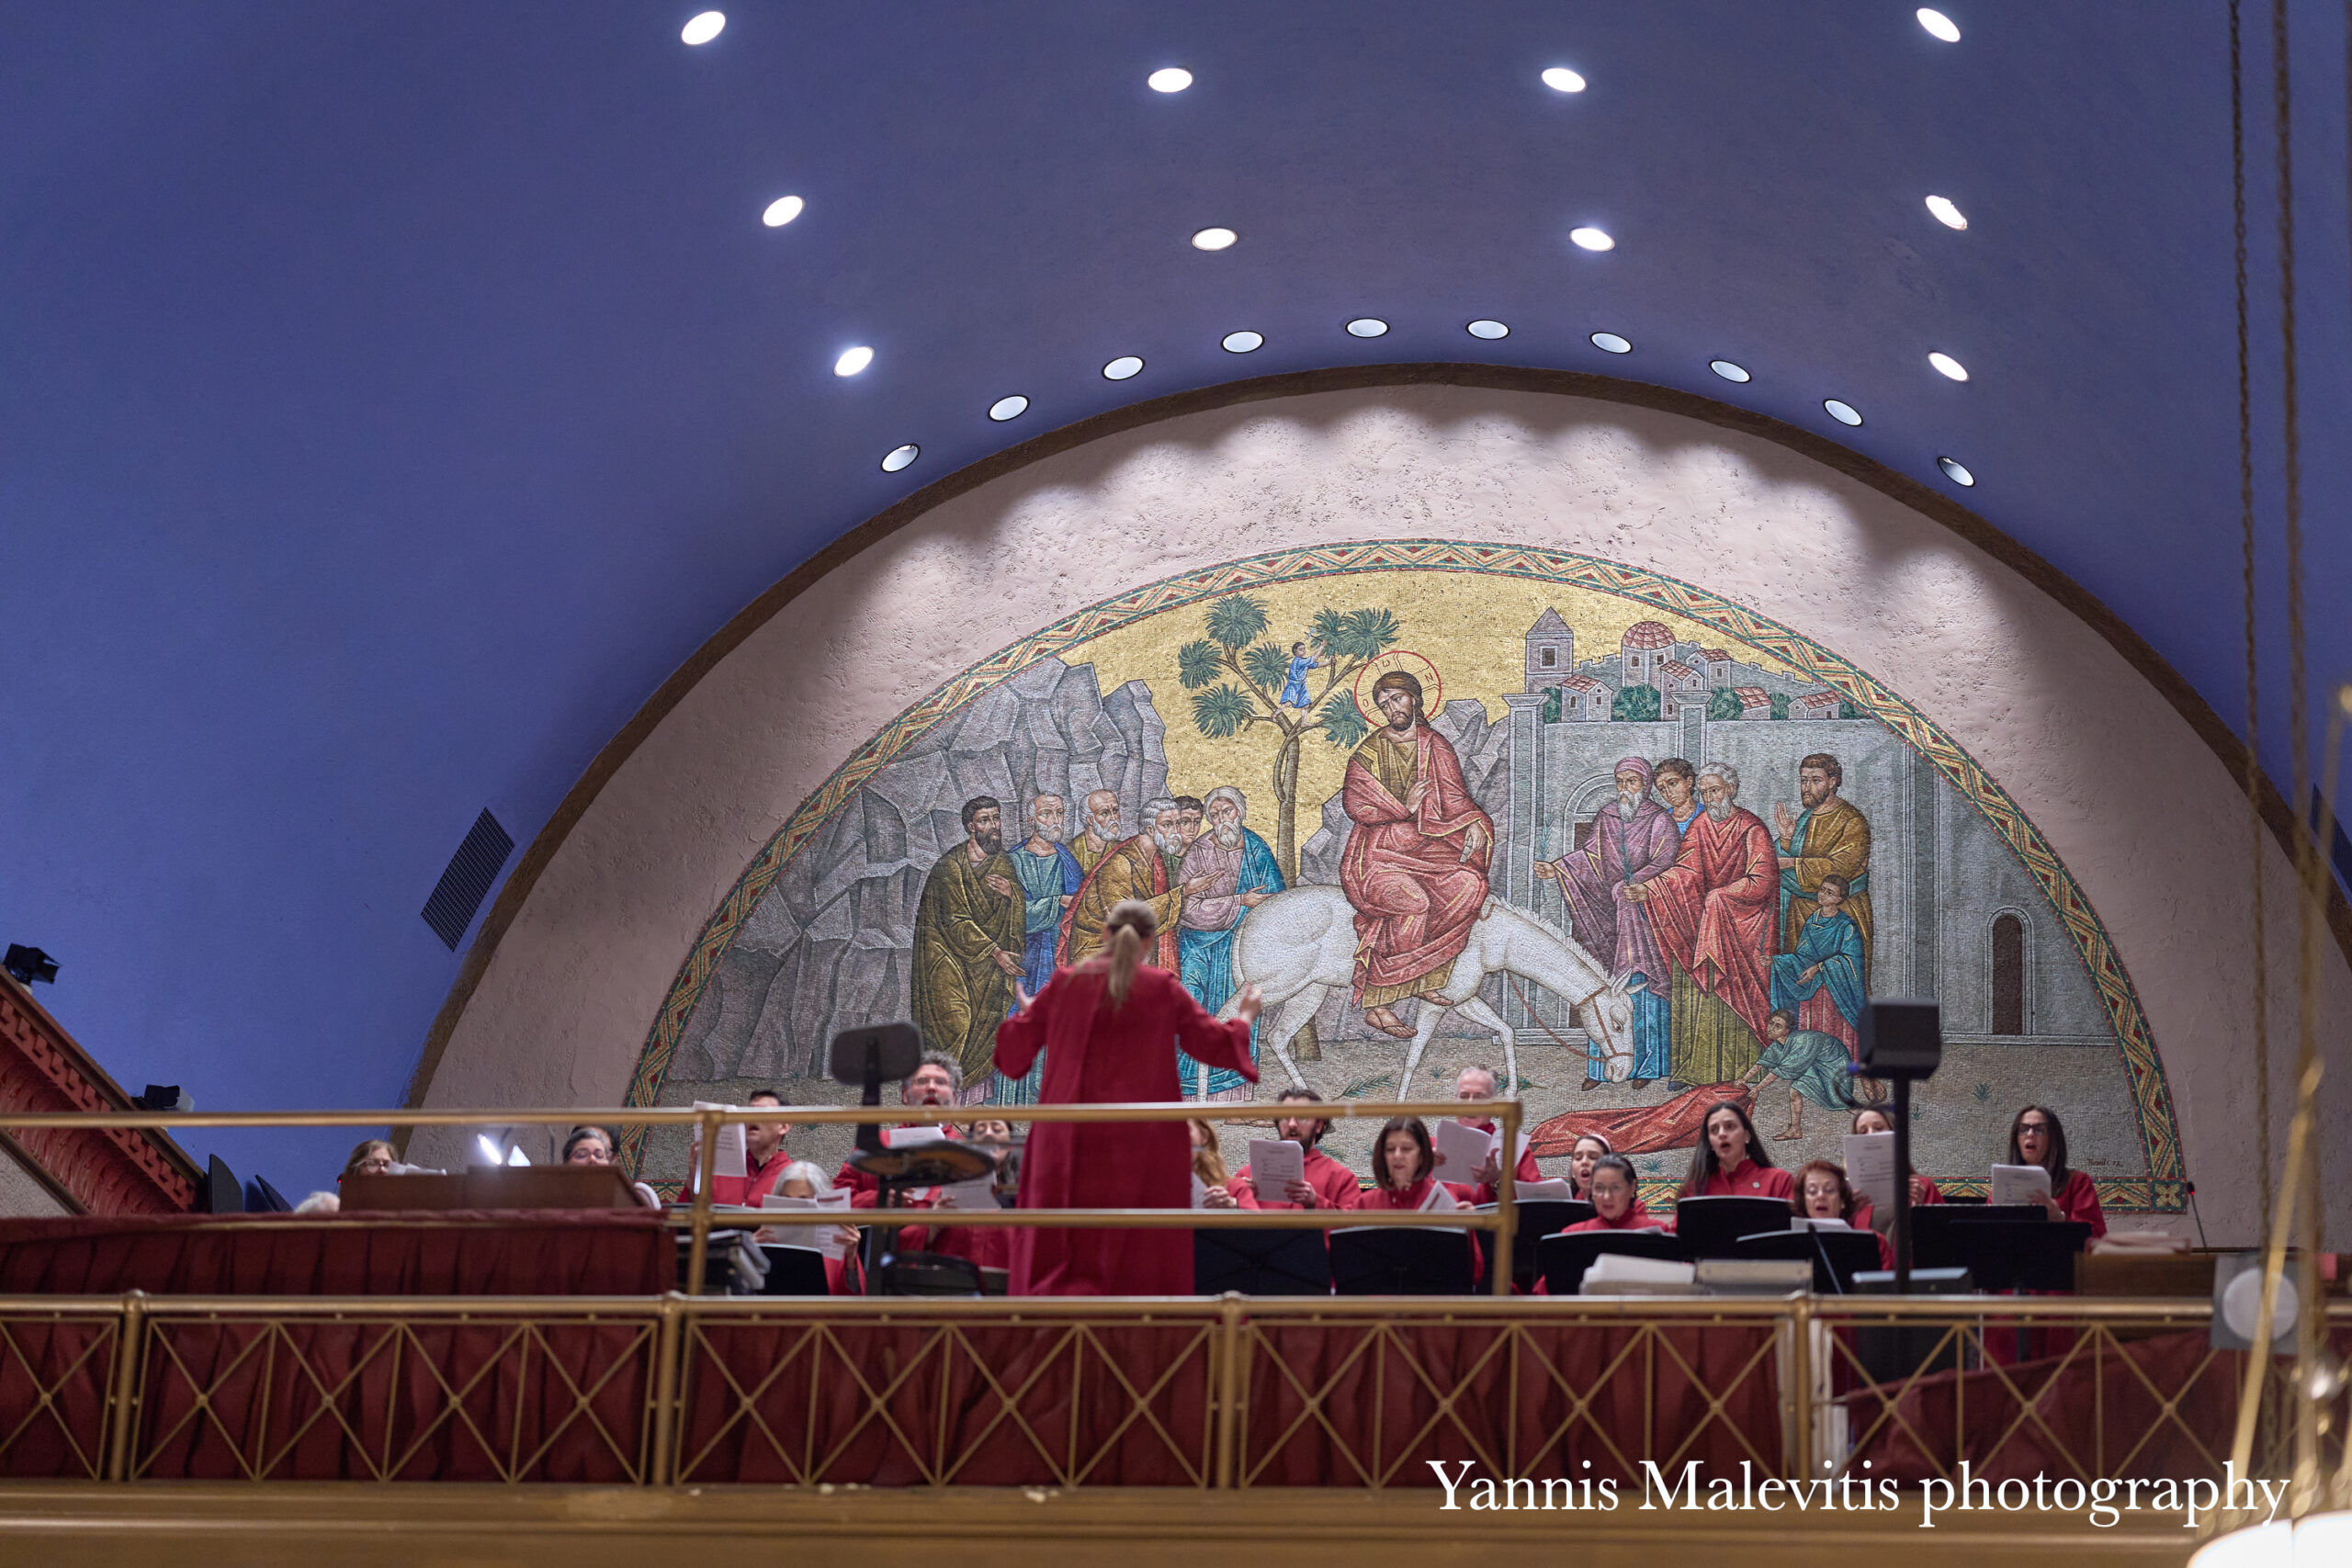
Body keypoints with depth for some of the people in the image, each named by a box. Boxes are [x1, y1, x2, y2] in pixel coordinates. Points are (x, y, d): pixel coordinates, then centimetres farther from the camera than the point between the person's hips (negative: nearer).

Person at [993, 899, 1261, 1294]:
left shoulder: (1064, 983, 2)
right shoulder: (1163, 989, -3)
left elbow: (1018, 1042, 11)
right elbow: (1215, 1044, 1)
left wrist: (1025, 1011, 33)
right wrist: (1243, 1018, 21)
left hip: (1069, 1137, 2)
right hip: (1141, 1139, -2)